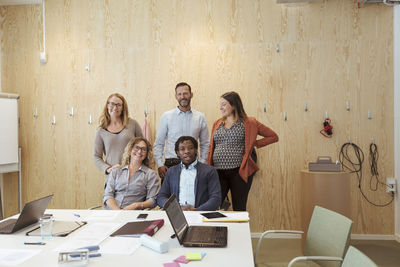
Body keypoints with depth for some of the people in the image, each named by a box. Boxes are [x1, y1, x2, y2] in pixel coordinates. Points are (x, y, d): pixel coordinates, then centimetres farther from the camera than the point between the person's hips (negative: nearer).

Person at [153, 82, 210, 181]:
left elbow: (205, 144, 13)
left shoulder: (200, 117, 7)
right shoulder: (166, 116, 3)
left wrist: (202, 164, 5)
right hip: (171, 164, -1)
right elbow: (158, 144, 5)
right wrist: (160, 165, -4)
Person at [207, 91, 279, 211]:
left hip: (239, 172, -3)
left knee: (239, 209, 5)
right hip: (218, 172, 4)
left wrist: (253, 144, -1)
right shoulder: (217, 124, 14)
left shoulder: (248, 123, 1)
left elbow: (273, 137, 6)